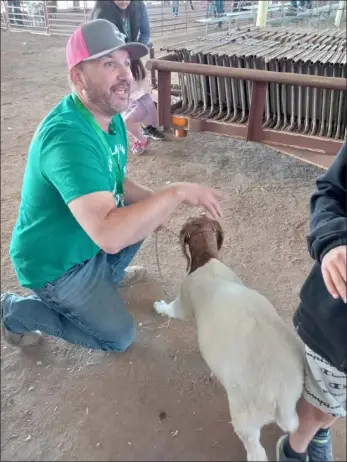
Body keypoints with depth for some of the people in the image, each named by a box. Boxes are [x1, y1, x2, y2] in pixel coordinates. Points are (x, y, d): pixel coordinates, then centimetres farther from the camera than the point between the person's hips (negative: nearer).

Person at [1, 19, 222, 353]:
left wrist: (155, 200, -12)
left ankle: (109, 274, 29)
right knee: (119, 337, 3)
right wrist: (176, 193, -37)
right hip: (55, 263, -8)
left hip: (85, 237, 8)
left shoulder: (111, 118, -5)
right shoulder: (68, 137, -36)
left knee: (143, 210, 11)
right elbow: (109, 234, -46)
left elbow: (114, 183, 7)